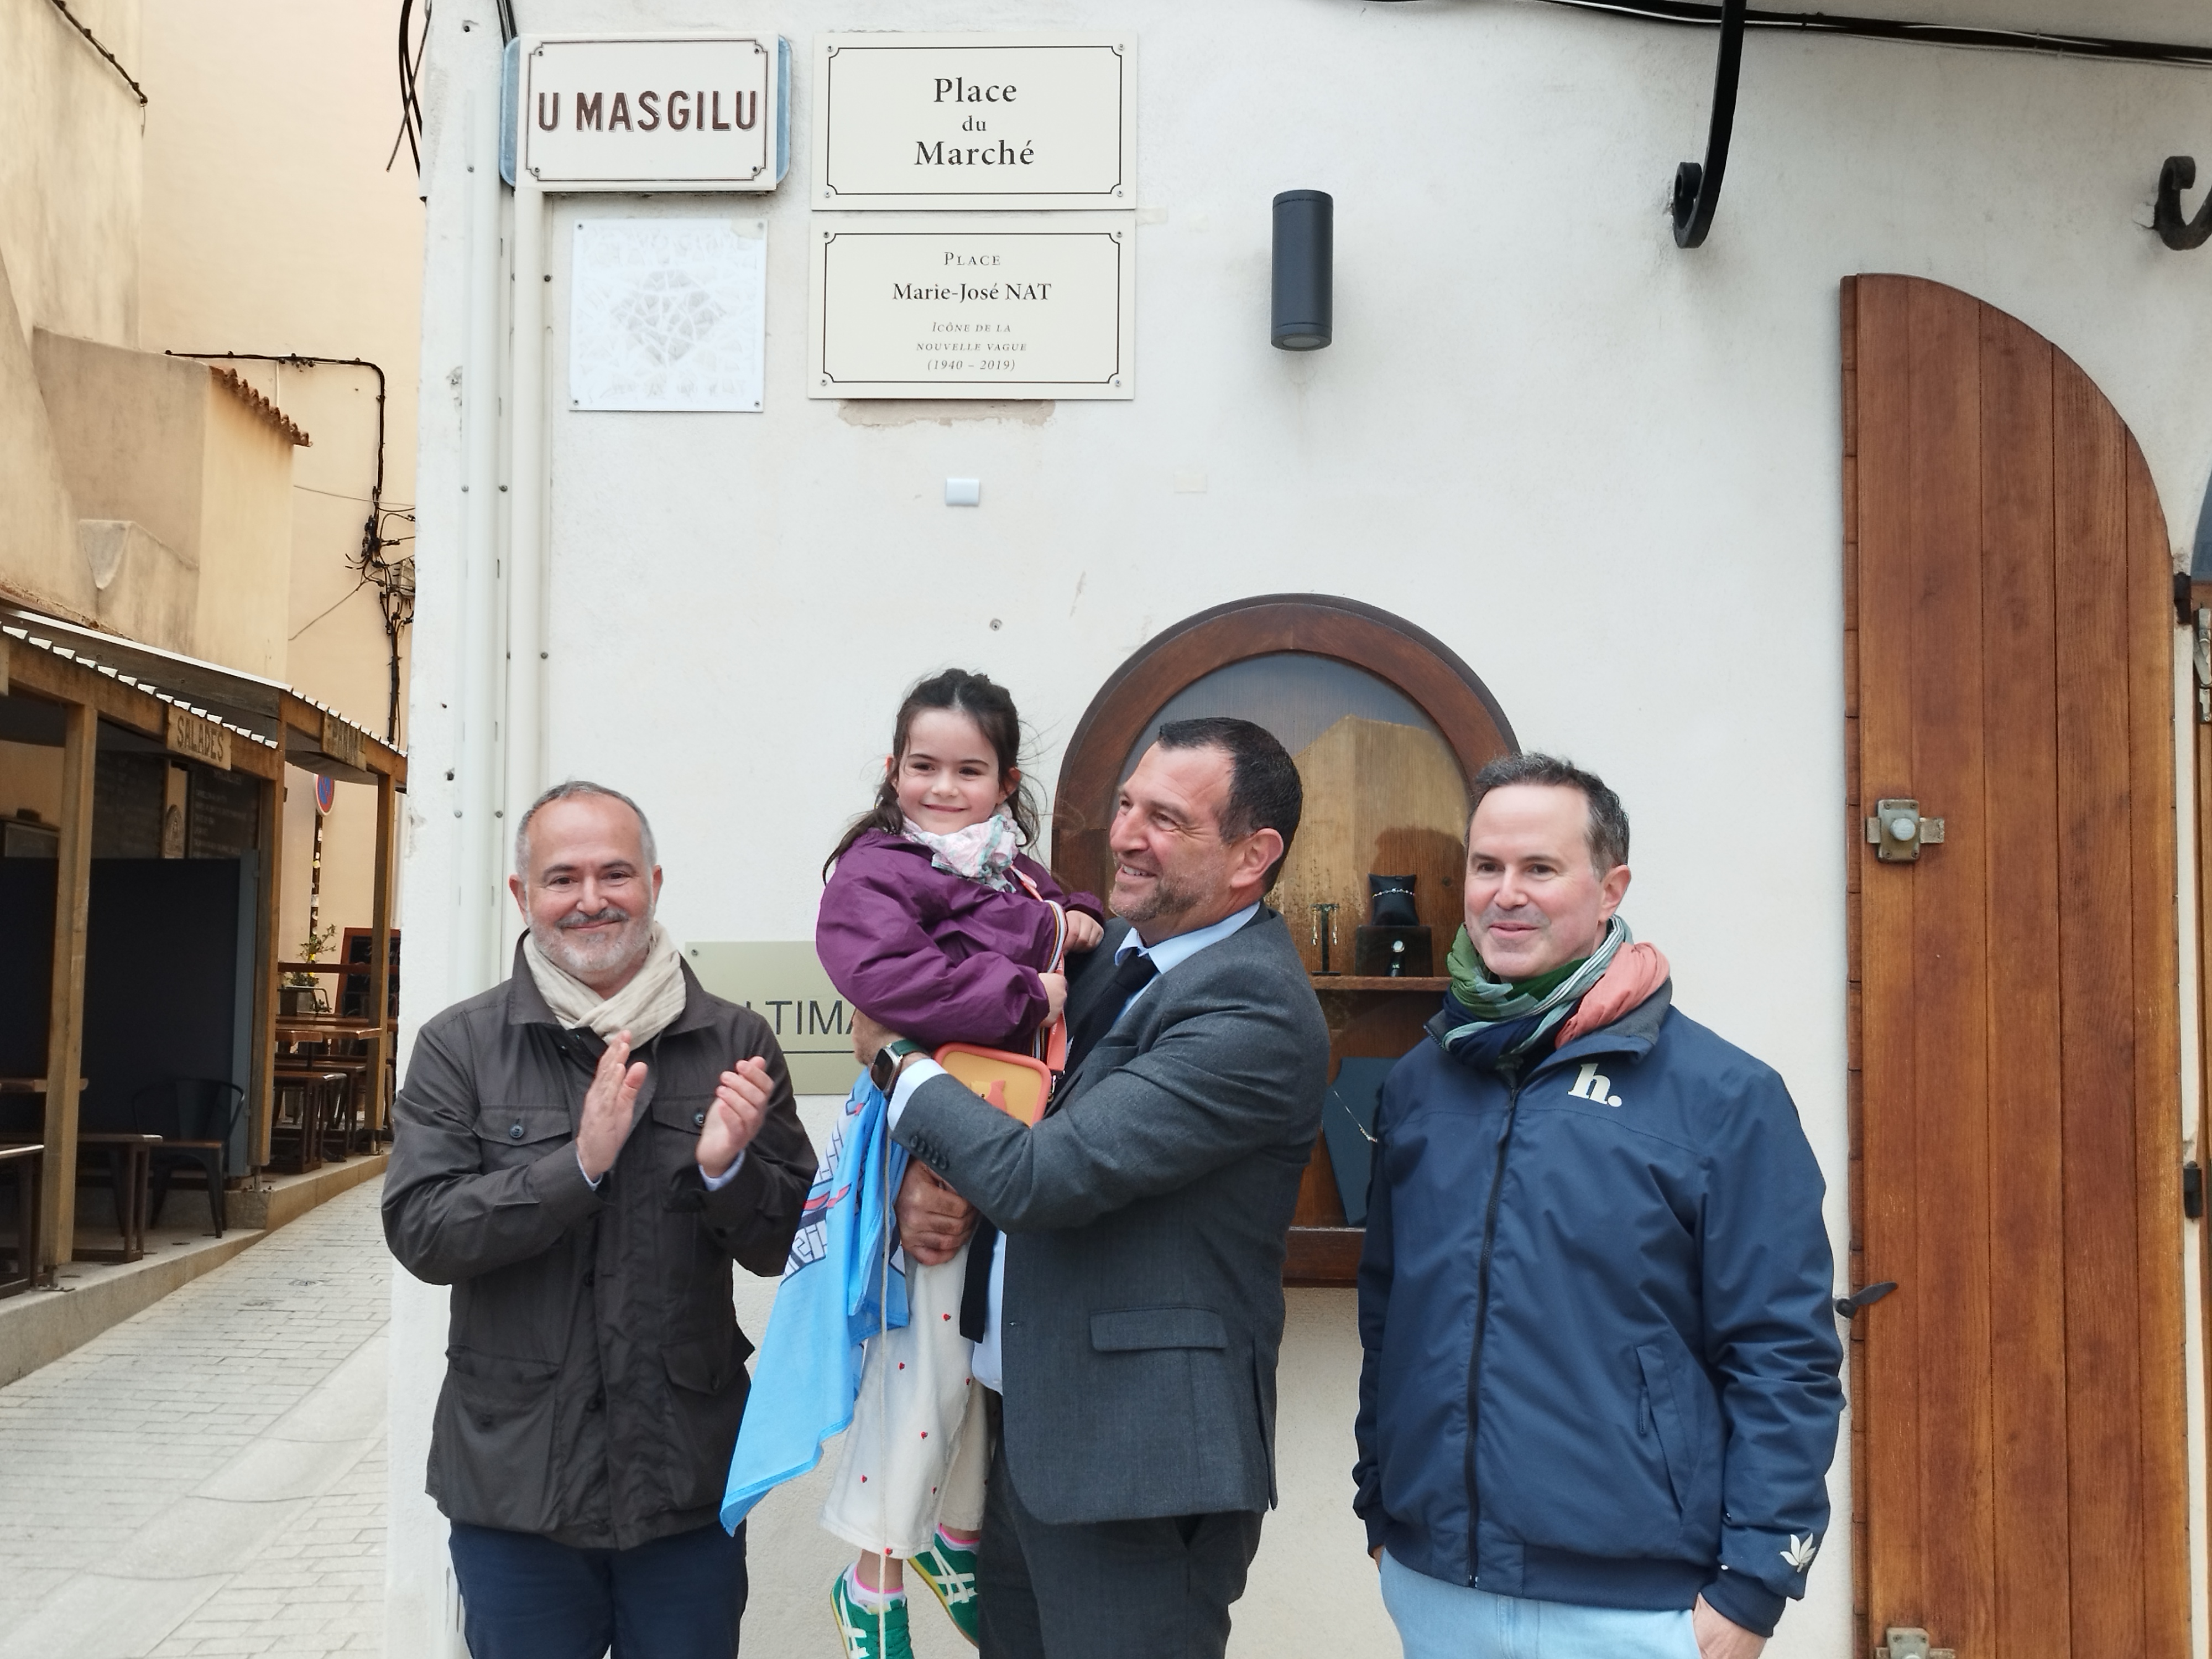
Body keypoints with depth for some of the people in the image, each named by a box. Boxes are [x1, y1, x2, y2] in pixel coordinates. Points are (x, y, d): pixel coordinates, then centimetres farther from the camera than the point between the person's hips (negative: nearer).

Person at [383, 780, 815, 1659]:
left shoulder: (735, 1044, 0)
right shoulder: (460, 1047, -1)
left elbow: (788, 1247, 0)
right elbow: (421, 1232, -9)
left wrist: (728, 1169, -20)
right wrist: (580, 1163, -21)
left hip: (690, 1484, 1)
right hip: (515, 1485, 0)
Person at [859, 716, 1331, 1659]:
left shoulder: (1256, 1013, -22)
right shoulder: (1119, 944, 7)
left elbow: (1043, 1176, -25)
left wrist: (895, 1058, -10)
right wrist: (931, 1172, -8)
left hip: (1143, 1458, -8)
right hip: (1027, 1425, 9)